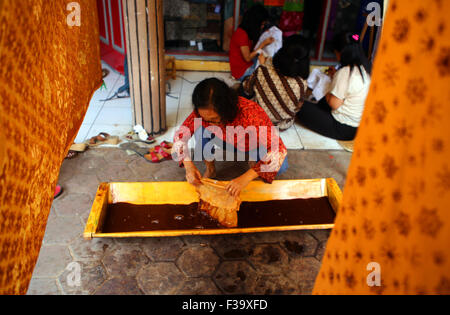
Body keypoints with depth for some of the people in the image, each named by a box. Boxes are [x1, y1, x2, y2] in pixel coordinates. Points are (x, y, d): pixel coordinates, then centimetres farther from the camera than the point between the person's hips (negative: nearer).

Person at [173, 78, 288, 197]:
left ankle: (254, 162, 4)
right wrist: (188, 165, -35)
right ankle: (210, 169, 0)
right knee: (201, 130, -26)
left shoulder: (250, 114, -42)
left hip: (252, 146, -2)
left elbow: (279, 151, -44)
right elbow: (181, 134, -19)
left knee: (281, 166, -31)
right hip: (228, 142, 3)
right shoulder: (204, 112, -29)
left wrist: (245, 178, -51)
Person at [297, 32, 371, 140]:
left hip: (343, 129, -9)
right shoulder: (365, 68, 2)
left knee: (302, 107, -5)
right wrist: (335, 76, 16)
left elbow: (334, 104, -19)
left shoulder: (344, 72, -23)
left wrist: (327, 94, 0)